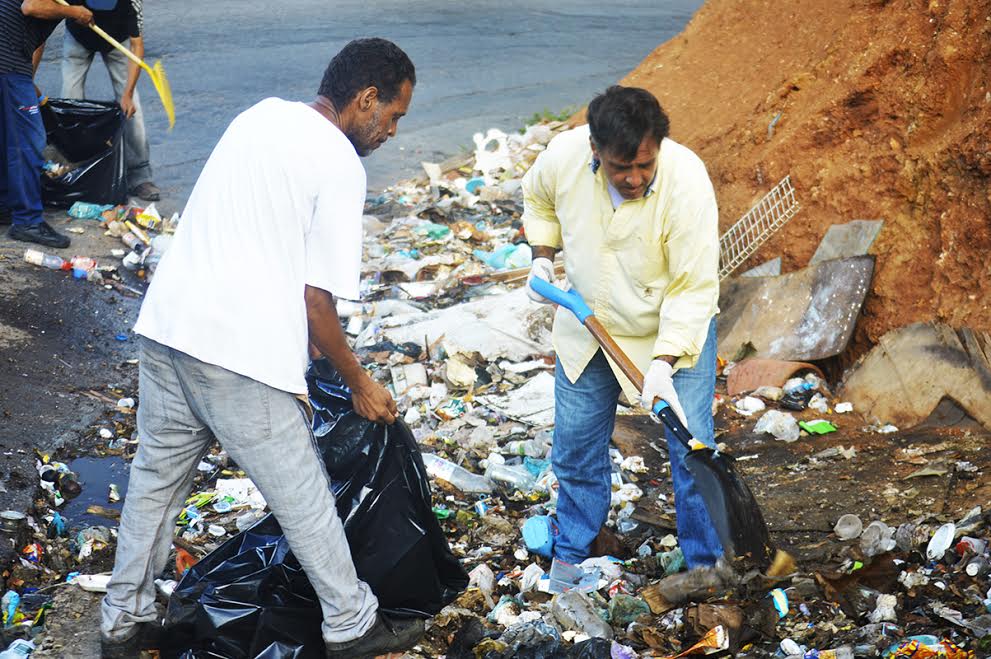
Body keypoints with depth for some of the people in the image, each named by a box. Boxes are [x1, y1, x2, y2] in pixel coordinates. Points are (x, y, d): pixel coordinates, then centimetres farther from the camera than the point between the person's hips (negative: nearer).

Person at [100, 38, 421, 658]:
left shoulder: (259, 115, 13)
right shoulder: (340, 167, -10)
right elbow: (316, 303, -11)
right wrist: (361, 384, 4)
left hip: (165, 327, 7)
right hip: (242, 356, -7)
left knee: (157, 475, 21)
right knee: (304, 498, 9)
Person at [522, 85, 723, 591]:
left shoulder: (686, 182, -31)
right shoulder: (563, 156, -21)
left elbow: (694, 289, -27)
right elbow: (539, 201, 6)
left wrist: (663, 363, -33)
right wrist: (542, 256, -7)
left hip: (676, 331, -3)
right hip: (587, 325, 4)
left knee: (692, 451, -5)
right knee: (575, 447, 13)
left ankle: (707, 568, 15)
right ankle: (571, 551, 35)